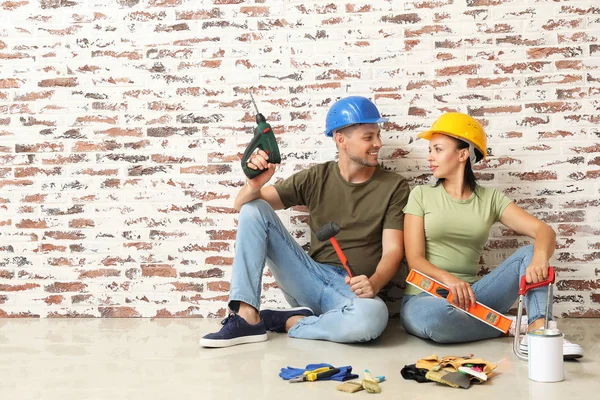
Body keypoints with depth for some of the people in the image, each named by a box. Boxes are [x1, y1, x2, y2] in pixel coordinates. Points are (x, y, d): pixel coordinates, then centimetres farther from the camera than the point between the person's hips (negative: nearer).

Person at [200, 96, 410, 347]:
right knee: (253, 209, -12)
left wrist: (374, 283, -28)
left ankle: (287, 322, -13)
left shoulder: (394, 187, 1)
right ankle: (248, 318, -20)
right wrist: (255, 184, -20)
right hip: (310, 279, 2)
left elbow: (393, 250, -6)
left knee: (373, 316, -40)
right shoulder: (315, 178, 6)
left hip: (352, 290, -2)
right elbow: (242, 204, 5)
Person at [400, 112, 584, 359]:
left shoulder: (490, 198, 8)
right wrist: (448, 279, -28)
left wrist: (540, 256, -28)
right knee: (434, 315, -38)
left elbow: (545, 232, -4)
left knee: (530, 253, -13)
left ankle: (538, 331, -33)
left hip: (470, 295, 3)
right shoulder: (422, 195, 2)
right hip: (424, 297, -3)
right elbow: (415, 259, -7)